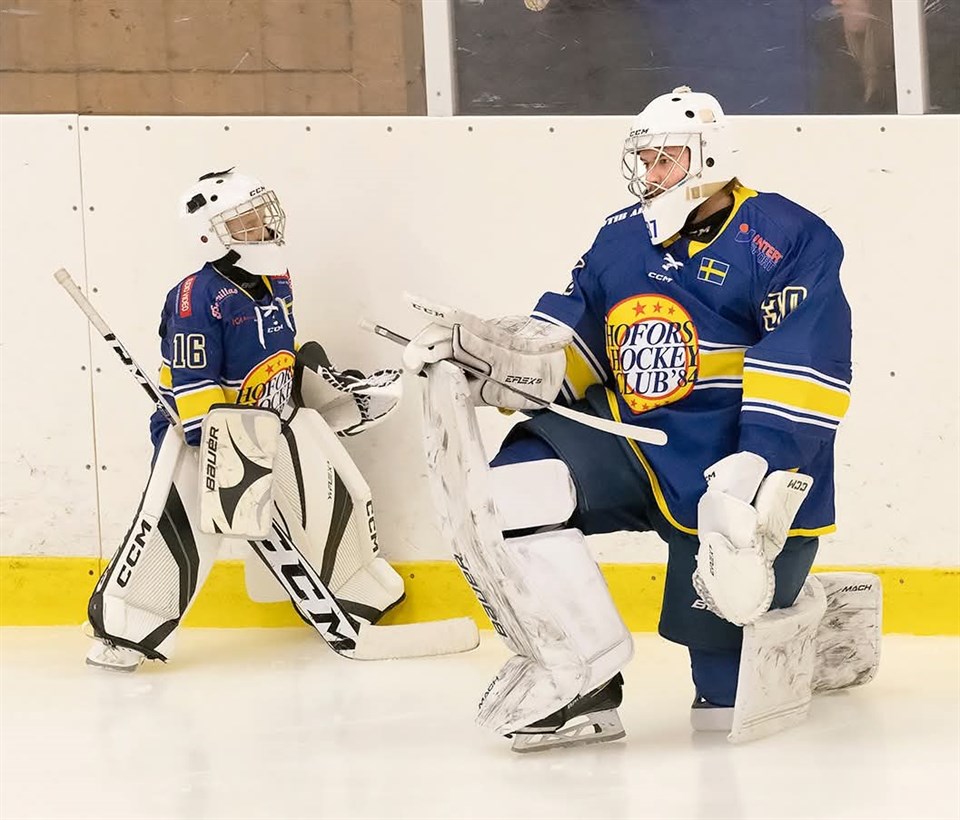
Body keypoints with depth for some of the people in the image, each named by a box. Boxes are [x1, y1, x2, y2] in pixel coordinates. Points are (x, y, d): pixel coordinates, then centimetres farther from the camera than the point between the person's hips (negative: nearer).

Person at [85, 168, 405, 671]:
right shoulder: (197, 298, -20)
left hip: (271, 423, 8)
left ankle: (358, 593, 30)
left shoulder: (275, 282, 6)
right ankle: (123, 629, -9)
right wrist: (218, 452, -26)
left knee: (331, 496, 10)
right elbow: (192, 387, -22)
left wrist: (334, 383, 16)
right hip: (204, 428, -8)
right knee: (179, 525, -16)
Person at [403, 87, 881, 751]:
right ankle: (581, 683, -13)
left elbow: (802, 373, -18)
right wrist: (485, 349, -11)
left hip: (747, 482, -6)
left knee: (728, 699, -7)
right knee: (515, 485, -23)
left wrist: (756, 479, -29)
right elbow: (558, 352, 9)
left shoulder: (788, 240, -10)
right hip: (635, 446, 6)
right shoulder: (620, 241, 10)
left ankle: (822, 617, 27)